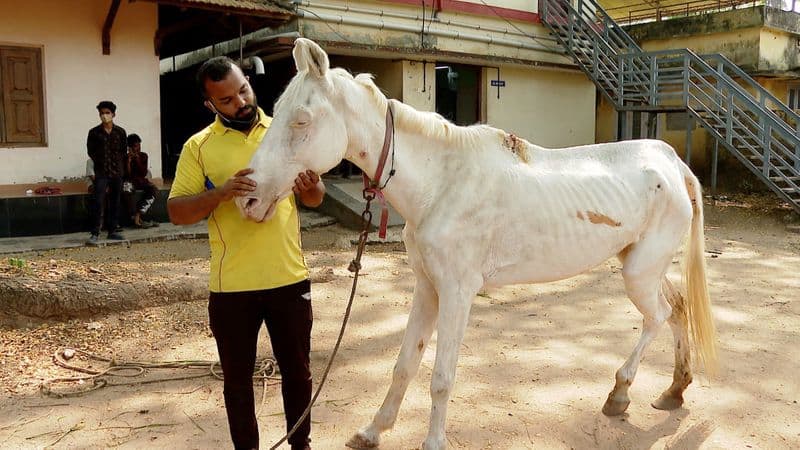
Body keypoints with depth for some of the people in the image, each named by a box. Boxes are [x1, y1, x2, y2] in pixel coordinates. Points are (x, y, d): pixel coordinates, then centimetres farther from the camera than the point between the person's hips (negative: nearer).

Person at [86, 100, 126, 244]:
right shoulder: (94, 132, -1)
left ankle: (112, 231, 16)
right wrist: (101, 164, 5)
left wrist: (118, 165, 5)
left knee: (115, 203, 8)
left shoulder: (120, 132, 4)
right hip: (101, 173, -3)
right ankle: (94, 233, -8)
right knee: (98, 202, -10)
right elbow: (90, 151, 7)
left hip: (117, 172, 3)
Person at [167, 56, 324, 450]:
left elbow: (315, 199, 9)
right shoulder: (199, 146, -1)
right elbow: (176, 212, -5)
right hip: (232, 286, -1)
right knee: (237, 378, 13)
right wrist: (221, 193, -22)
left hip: (290, 279, 1)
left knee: (297, 370, 15)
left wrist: (310, 188, -15)